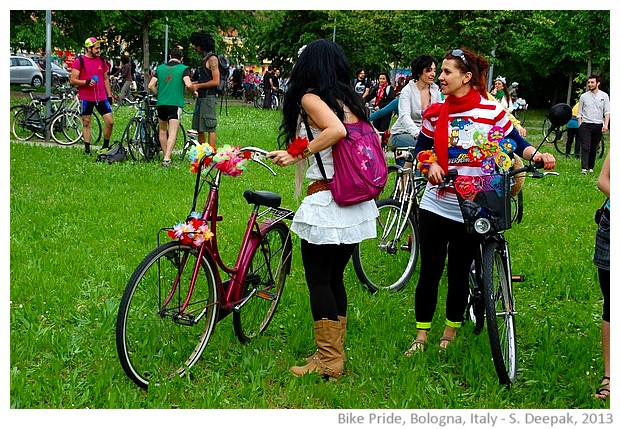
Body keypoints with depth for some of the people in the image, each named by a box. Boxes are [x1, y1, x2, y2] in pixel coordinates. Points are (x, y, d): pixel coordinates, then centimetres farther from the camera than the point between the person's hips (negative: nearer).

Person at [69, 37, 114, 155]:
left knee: (110, 121, -3)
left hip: (101, 97, 4)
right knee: (86, 123, 5)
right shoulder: (80, 61, -4)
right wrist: (87, 82, -21)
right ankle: (87, 149, 13)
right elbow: (73, 80, -6)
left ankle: (105, 146, 14)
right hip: (86, 98, -4)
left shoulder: (102, 61, 10)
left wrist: (109, 95, 14)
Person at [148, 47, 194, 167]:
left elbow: (151, 86, 3)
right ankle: (167, 158, -19)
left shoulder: (160, 68, 10)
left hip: (161, 103, 4)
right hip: (175, 103, -4)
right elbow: (188, 84, -15)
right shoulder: (183, 68, 0)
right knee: (172, 132, -7)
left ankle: (165, 156, 25)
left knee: (162, 130, 21)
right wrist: (194, 91, 5)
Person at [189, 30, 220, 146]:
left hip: (209, 97, -10)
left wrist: (198, 86, -11)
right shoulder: (203, 59, 19)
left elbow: (216, 81, -16)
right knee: (199, 128, 11)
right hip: (201, 97, 10)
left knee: (210, 128, -9)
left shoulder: (212, 59, -9)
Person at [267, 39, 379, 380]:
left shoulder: (310, 97, -9)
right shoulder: (350, 99, 12)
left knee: (318, 280, 2)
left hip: (325, 203, -7)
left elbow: (336, 130, -26)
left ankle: (327, 361, 8)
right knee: (335, 278, 16)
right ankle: (335, 352, 24)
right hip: (356, 202, 7)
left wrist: (295, 156, -18)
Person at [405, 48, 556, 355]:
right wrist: (431, 164, -8)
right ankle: (421, 335, 20)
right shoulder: (436, 113, 0)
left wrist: (536, 155, -15)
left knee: (459, 274, 9)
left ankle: (450, 334, 28)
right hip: (436, 205, 2)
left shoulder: (491, 112, -7)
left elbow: (514, 143, 5)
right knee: (430, 272, 6)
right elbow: (421, 148, 13)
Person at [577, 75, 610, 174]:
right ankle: (584, 168, -18)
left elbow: (607, 112, 4)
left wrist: (606, 124, -7)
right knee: (585, 147, -11)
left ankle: (591, 167, 13)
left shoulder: (604, 96, 6)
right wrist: (580, 125, 0)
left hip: (598, 125, 1)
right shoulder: (583, 96, 6)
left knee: (594, 148, 6)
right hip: (586, 125, -1)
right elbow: (579, 113, 10)